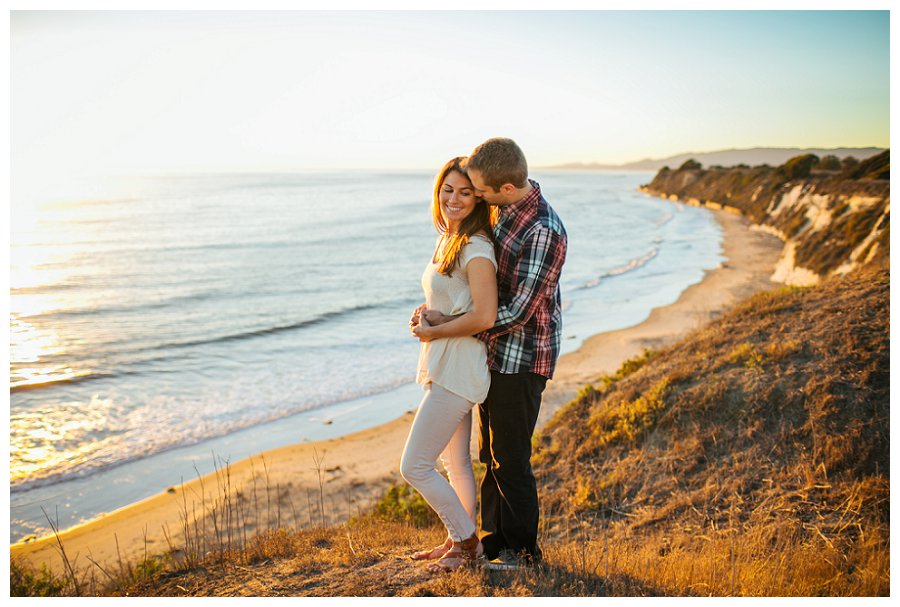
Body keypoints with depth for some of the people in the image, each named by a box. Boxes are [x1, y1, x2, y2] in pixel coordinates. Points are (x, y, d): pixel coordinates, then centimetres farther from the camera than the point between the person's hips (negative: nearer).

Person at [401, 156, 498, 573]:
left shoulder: (476, 249, -17)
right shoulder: (447, 240, 12)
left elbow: (485, 316, -26)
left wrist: (434, 332, -14)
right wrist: (424, 313, 4)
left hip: (457, 370, -10)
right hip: (442, 366, 10)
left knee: (414, 467, -4)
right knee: (455, 462, 19)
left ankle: (466, 541, 14)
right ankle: (459, 541, 35)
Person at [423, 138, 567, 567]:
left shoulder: (544, 232, -24)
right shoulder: (505, 209, 4)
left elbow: (518, 312, -25)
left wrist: (447, 323, -17)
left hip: (522, 359, -9)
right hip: (494, 353, 9)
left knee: (510, 459, 2)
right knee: (490, 454, 17)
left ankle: (522, 551, 21)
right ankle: (493, 541, 32)